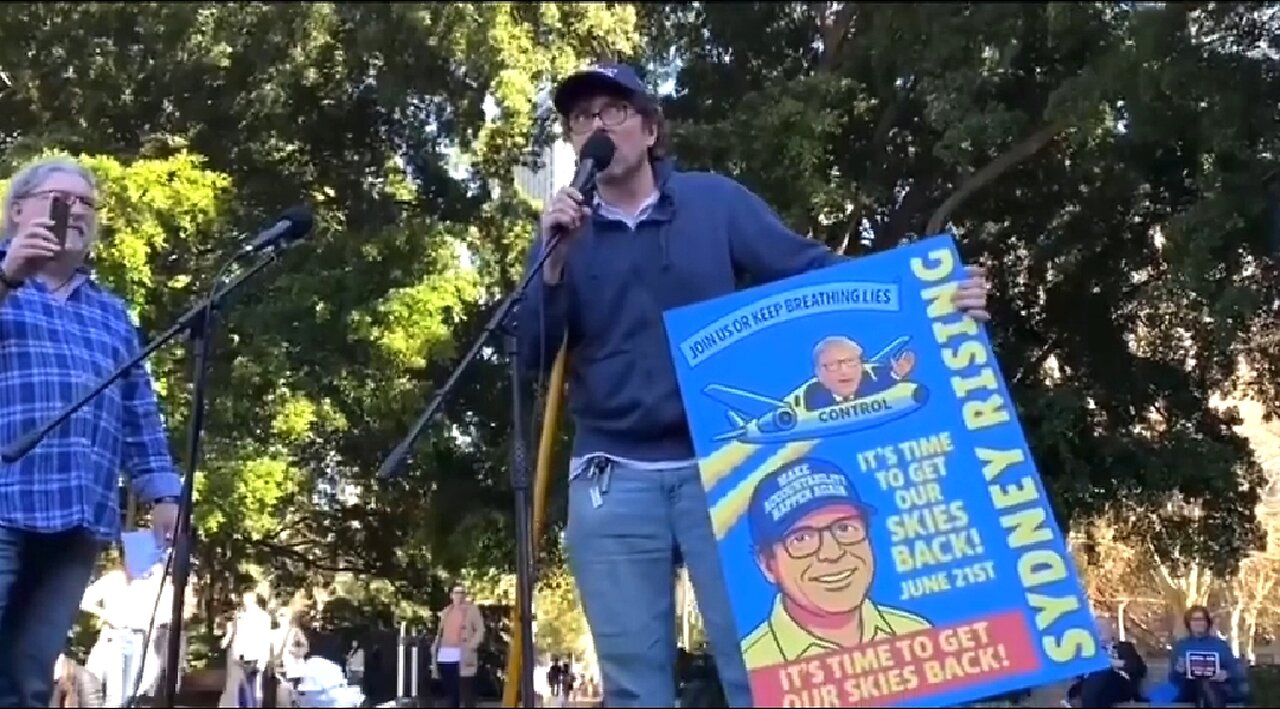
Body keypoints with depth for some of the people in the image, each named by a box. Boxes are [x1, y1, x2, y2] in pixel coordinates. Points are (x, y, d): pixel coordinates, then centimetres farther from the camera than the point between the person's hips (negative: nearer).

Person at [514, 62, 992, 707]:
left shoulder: (713, 200, 5)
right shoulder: (562, 232, 10)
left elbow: (812, 271, -2)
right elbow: (533, 359, 3)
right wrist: (553, 263, -13)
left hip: (723, 469, -2)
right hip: (612, 482, 2)